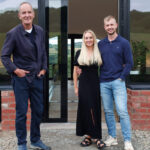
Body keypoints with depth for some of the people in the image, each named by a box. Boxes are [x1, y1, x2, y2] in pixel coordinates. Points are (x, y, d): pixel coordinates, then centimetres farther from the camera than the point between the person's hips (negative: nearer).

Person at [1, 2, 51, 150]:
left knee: (38, 111, 12)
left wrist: (43, 68, 6)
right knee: (21, 112, 3)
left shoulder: (40, 31, 5)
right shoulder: (13, 33, -10)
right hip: (21, 78, -5)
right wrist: (15, 70, -14)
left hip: (37, 77, 5)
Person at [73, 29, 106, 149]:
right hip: (84, 84, 0)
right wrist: (75, 87, 4)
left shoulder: (98, 53, 4)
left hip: (96, 84, 0)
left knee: (95, 110, 1)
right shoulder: (79, 53, 3)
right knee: (85, 109, 2)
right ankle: (88, 135, 12)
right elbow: (75, 71, 7)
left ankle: (95, 136, 7)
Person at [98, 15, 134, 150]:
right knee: (108, 111, 9)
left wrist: (121, 77, -7)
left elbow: (129, 63, 0)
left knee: (122, 112, -8)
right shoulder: (101, 44, 11)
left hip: (118, 82, -4)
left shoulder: (123, 43, 1)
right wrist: (100, 77, 4)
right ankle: (112, 137, 20)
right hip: (104, 83, 4)